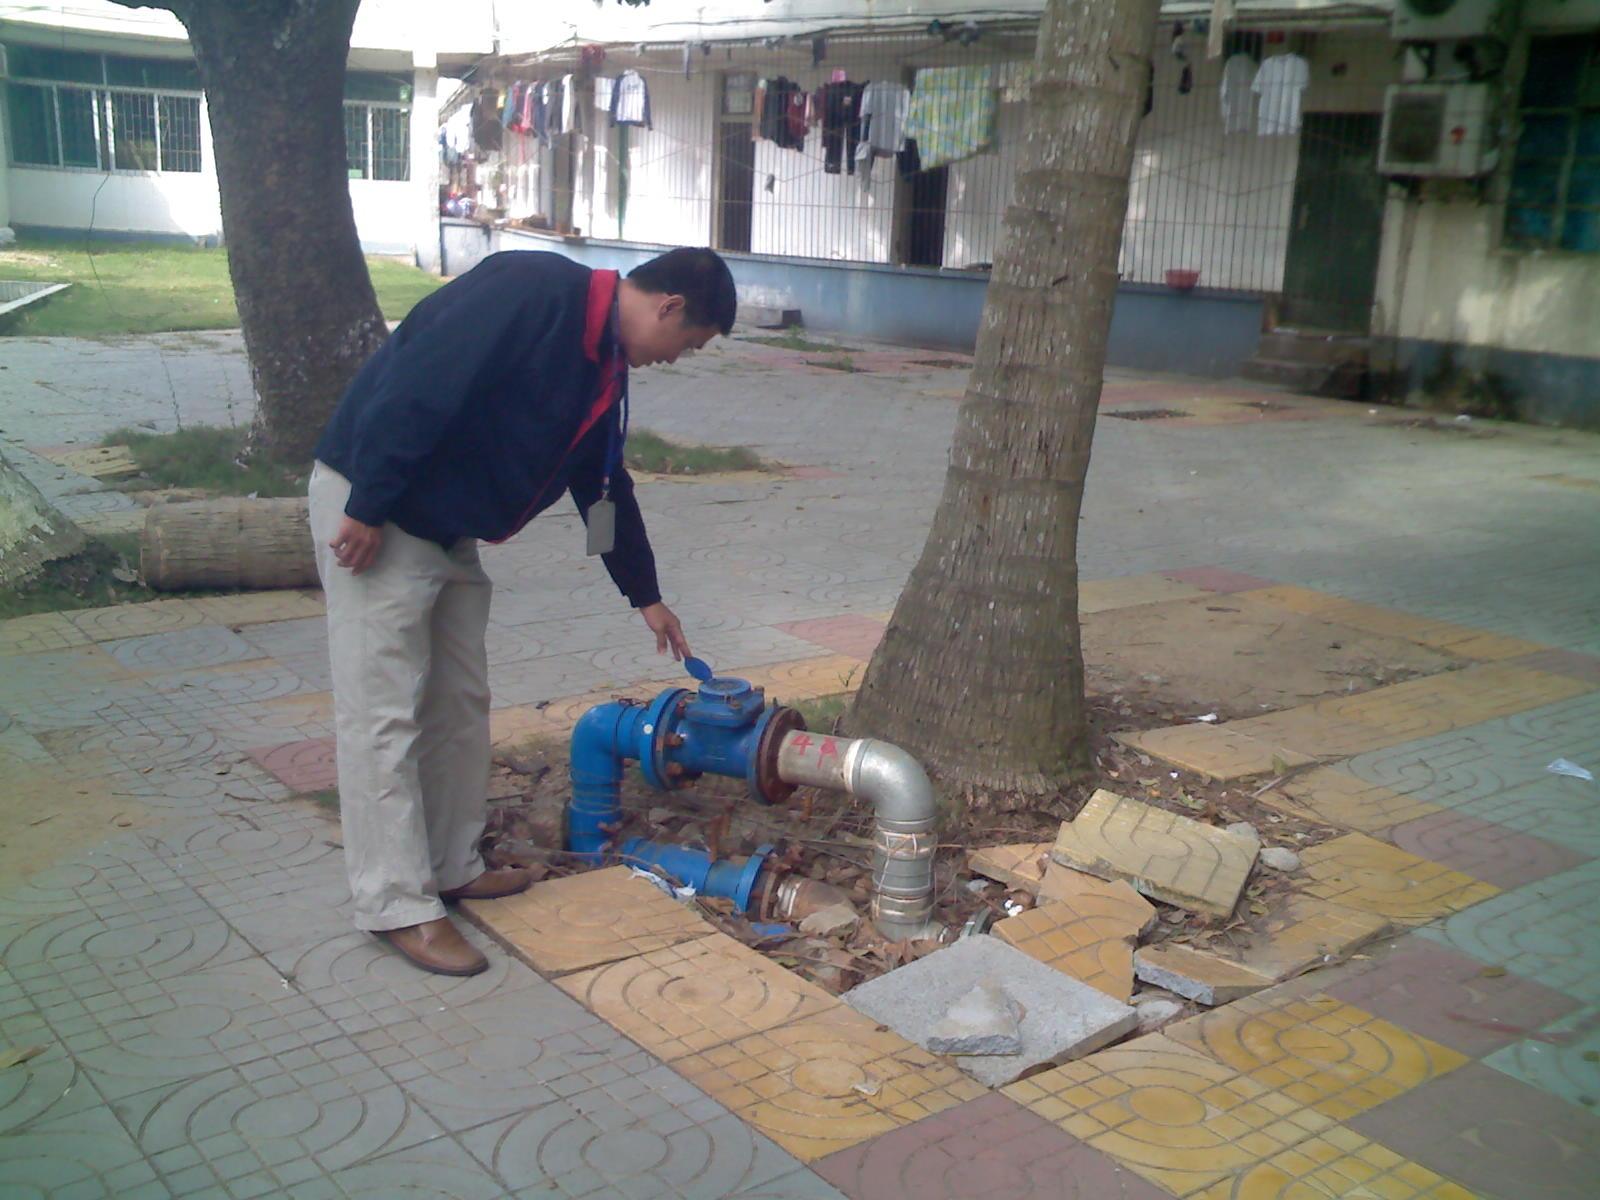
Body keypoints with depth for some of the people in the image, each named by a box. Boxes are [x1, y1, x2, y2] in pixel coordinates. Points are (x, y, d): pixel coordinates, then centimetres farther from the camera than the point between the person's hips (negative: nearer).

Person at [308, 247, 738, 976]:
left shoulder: (605, 367, 10)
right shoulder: (532, 290, -20)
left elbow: (605, 487, 20)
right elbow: (415, 390, -26)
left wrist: (645, 595, 25)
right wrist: (367, 508, -24)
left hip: (447, 527, 10)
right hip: (370, 509, -10)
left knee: (461, 703, 13)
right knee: (384, 712, -4)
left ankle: (452, 868, 26)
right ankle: (398, 905, 3)